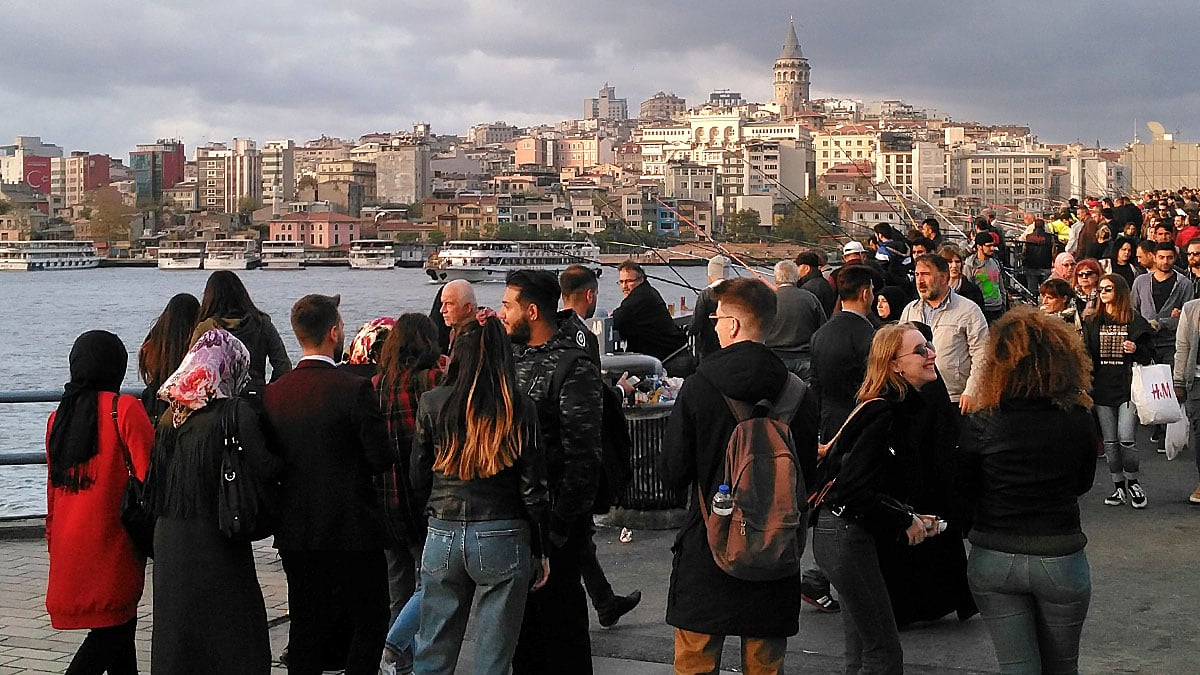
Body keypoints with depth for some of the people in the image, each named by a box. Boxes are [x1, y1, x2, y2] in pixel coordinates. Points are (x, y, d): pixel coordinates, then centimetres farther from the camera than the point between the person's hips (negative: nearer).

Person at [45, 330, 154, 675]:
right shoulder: (124, 409, -9)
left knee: (118, 628, 13)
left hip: (69, 549, 7)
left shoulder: (59, 416, 10)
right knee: (112, 632, -1)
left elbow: (53, 489, 16)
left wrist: (55, 548, 23)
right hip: (112, 546, -7)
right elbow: (149, 478, -12)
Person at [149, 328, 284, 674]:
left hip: (169, 540, 6)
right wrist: (286, 459, -1)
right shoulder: (236, 411, -13)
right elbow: (264, 468, -18)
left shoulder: (171, 414, 7)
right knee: (234, 633, 3)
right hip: (215, 539, -6)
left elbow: (154, 483, 13)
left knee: (176, 626, 16)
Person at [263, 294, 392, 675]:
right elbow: (381, 458, -14)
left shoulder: (272, 393, -1)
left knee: (305, 628, 13)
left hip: (295, 530, 5)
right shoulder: (355, 389, -16)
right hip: (352, 528, -5)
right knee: (369, 622, 9)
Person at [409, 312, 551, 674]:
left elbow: (419, 478, 6)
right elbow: (533, 488, -5)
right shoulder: (519, 407, -7)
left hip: (443, 536, 2)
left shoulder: (432, 403, -2)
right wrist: (540, 551, 4)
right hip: (502, 538, -2)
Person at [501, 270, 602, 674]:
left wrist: (561, 524, -20)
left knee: (559, 609, 2)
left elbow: (583, 455, -19)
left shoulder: (573, 368, -16)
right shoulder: (514, 355, 9)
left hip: (553, 515, -8)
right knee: (522, 610, 18)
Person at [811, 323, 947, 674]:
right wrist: (905, 521, -14)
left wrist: (912, 517, 5)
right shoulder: (883, 414, -19)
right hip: (846, 536, -10)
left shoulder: (899, 408, 11)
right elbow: (852, 487, -24)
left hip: (854, 535, 10)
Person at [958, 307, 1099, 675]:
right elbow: (1083, 483, 7)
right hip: (1060, 558, 1)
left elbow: (965, 493, -2)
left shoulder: (981, 425, -12)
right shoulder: (1079, 421, -9)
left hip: (993, 559, -1)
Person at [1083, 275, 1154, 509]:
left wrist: (1136, 350, -14)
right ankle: (1119, 486, 16)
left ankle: (1132, 482, 10)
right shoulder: (1091, 321, 9)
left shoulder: (1135, 321, 2)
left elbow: (1149, 354, 8)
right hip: (1102, 388, 3)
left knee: (1126, 438, -10)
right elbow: (1085, 355, 8)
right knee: (1110, 441, 6)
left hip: (1128, 388, -3)